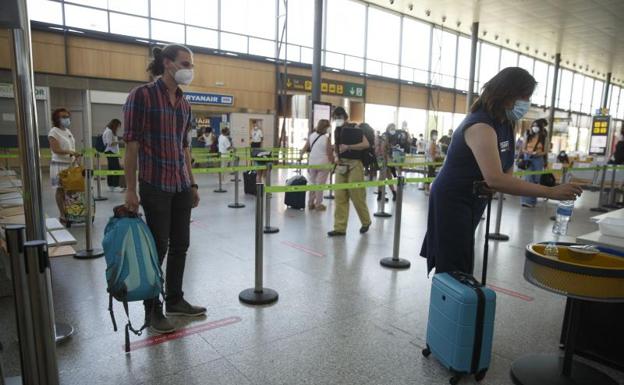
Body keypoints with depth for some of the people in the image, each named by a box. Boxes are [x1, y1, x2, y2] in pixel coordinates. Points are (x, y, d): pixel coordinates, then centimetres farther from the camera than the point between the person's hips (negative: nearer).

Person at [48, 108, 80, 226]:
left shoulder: (68, 131, 15)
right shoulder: (54, 132, -9)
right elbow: (55, 150, -18)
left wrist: (75, 155, 4)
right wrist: (69, 152, -32)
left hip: (70, 164, 7)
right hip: (59, 164, -7)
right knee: (60, 189, -2)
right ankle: (62, 215, 3)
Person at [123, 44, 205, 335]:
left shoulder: (184, 103, 11)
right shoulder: (142, 95, -8)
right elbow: (131, 145, -10)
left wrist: (193, 184, 14)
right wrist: (131, 190, -13)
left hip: (181, 186, 6)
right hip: (155, 186, -6)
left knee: (180, 245, 11)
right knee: (158, 247, 2)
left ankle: (175, 300, 28)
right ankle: (152, 310, 19)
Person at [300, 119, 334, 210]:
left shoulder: (311, 136, 2)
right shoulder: (327, 138, -12)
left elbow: (305, 148, 10)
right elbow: (329, 153, -10)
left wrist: (300, 156, 25)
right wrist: (332, 162, 4)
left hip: (312, 162, 5)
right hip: (323, 163, -5)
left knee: (312, 183, 15)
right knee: (320, 184, 3)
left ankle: (311, 203, 21)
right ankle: (318, 204, 8)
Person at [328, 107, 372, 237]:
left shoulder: (355, 129, -8)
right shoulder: (337, 131, 11)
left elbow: (366, 144, -18)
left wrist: (348, 147, -24)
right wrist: (337, 156, 4)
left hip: (354, 165, -6)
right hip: (341, 165, 6)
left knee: (357, 195, -1)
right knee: (340, 196, 3)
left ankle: (366, 222, 22)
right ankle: (340, 228, 8)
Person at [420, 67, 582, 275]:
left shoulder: (505, 123, 5)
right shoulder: (481, 127, -26)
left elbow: (507, 167, 11)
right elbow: (495, 179, -36)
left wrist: (507, 179, -13)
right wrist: (550, 192, -34)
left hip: (472, 202, 9)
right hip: (452, 202, -9)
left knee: (459, 268, 16)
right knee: (455, 272, -8)